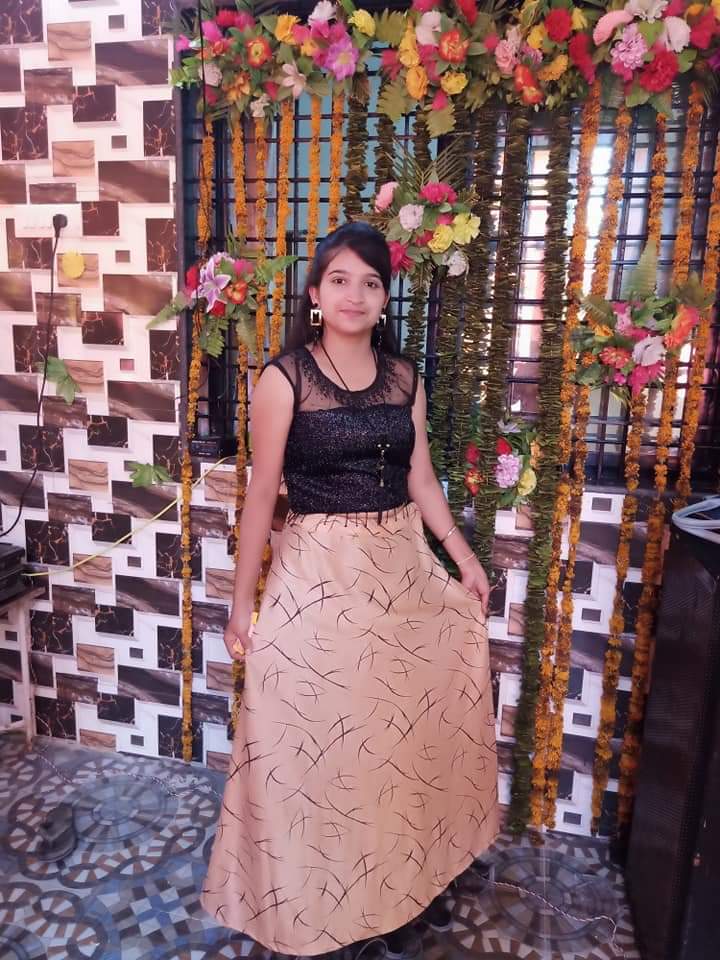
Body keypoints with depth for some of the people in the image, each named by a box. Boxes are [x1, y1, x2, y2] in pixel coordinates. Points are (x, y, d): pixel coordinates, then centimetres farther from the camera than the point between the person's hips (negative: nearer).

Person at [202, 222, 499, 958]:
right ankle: (321, 896, 35)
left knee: (405, 727, 17)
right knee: (318, 738, 9)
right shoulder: (285, 378, -8)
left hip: (402, 567, 5)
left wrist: (464, 559, 7)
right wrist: (242, 600, -6)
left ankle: (404, 879, 43)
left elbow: (421, 481, 10)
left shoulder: (404, 378, 5)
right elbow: (261, 494, -8)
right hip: (318, 570, -4)